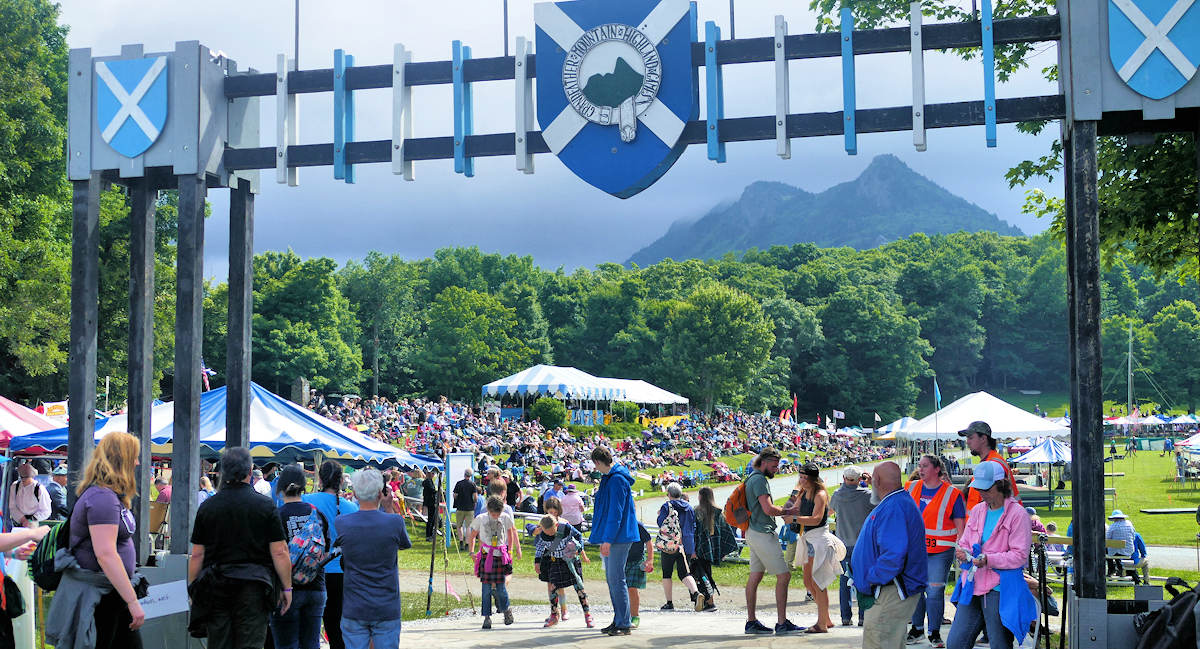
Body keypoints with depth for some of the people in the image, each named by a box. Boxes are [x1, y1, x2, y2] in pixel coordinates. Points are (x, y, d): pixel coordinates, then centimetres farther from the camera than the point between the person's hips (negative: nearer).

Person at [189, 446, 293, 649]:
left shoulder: (207, 507, 2)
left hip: (215, 586, 2)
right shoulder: (265, 505, -4)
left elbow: (197, 554, 4)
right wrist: (287, 587, 4)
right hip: (254, 587, -2)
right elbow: (279, 552, -5)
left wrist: (192, 590, 13)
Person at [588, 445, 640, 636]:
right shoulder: (608, 478, 15)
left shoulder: (617, 480, -16)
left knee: (616, 579, -9)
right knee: (611, 578, 13)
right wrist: (600, 493, 31)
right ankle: (618, 621, 20)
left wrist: (608, 539, -21)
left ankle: (624, 624, -5)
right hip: (611, 538, 10)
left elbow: (615, 512, -20)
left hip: (619, 537, -10)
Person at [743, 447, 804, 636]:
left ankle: (751, 622, 13)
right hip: (762, 533, -11)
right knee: (784, 575, -9)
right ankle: (782, 623, -11)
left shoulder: (753, 478, 19)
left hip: (754, 533, 11)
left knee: (755, 577, 10)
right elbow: (768, 509, -20)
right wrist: (788, 511, -5)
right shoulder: (759, 479, -13)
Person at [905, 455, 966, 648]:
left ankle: (935, 633, 8)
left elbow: (960, 525, 0)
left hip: (940, 552, -4)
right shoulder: (912, 488, 9)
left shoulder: (952, 494, -2)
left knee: (935, 591, -5)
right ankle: (917, 629, 23)